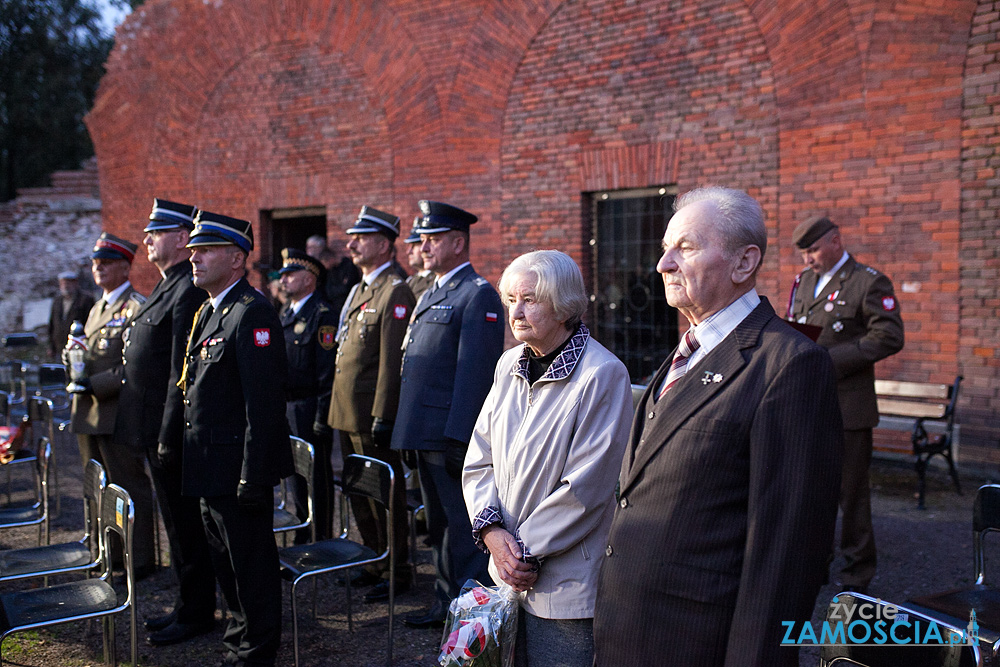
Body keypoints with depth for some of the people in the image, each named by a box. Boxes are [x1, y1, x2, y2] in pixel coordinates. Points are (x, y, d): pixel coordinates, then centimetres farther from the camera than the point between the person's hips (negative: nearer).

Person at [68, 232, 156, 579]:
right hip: (89, 415, 9)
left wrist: (95, 385, -20)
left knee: (130, 488, -1)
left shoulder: (137, 308, -12)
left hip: (120, 414, -9)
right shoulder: (97, 308, 18)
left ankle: (140, 560, 9)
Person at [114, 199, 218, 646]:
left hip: (173, 431, -10)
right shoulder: (167, 288, 15)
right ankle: (187, 605, 30)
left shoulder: (189, 292, -18)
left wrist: (168, 436, -22)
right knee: (177, 522, 18)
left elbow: (183, 374, -22)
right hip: (155, 431, 10)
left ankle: (197, 613, 15)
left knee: (186, 523, 2)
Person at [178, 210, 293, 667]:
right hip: (212, 470, 10)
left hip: (238, 468, -10)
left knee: (251, 564, 3)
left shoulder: (252, 312, -18)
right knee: (225, 560, 21)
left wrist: (253, 477, -24)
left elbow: (263, 402, -23)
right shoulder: (208, 312, 14)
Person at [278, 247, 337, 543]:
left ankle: (323, 540, 12)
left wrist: (322, 416, -20)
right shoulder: (285, 313, 14)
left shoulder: (322, 315, -13)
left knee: (318, 475, 1)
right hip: (286, 406, 9)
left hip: (309, 407, -9)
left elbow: (328, 371, -17)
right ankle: (302, 538, 29)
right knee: (296, 472, 16)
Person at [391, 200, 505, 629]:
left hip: (451, 435, -10)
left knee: (462, 528, -1)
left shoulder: (478, 295, -12)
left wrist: (458, 437, -23)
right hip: (424, 433, 10)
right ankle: (446, 603, 32)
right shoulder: (431, 295, 17)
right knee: (438, 524, 19)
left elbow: (474, 372, -19)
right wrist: (406, 428, 17)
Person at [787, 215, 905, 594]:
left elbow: (889, 337, -14)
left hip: (846, 404, -6)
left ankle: (857, 575, 15)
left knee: (851, 491, 2)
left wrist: (831, 359, -20)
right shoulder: (803, 281, 14)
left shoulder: (869, 283, -7)